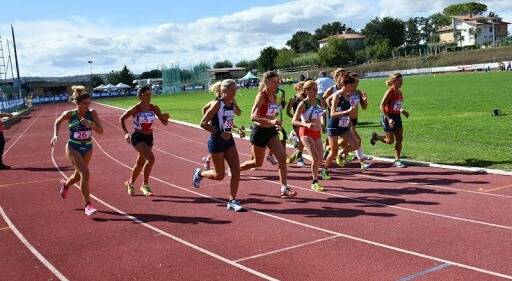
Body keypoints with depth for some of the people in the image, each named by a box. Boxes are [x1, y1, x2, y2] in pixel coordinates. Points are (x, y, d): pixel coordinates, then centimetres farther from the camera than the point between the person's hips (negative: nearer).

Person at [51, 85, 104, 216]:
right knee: (85, 174, -20)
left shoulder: (92, 113, -11)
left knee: (79, 175, 21)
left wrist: (90, 125, -31)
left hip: (87, 148, 4)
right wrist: (55, 136, -5)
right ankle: (87, 205, -13)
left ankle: (65, 184, 56)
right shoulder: (69, 114, -14)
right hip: (73, 148, -4)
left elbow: (100, 130, -15)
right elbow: (58, 122, 7)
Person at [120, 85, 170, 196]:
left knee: (140, 163, 16)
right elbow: (122, 119, -1)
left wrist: (165, 118, -23)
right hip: (137, 137, -5)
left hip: (149, 137, 5)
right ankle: (145, 185, -8)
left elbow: (164, 123, -1)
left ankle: (130, 183, 41)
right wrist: (126, 133, -9)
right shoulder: (135, 109, -14)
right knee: (151, 158, -23)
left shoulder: (154, 108, -3)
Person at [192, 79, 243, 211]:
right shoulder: (217, 104, -16)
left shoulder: (232, 104, 4)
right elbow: (203, 123, -18)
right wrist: (219, 133, -19)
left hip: (228, 140, 6)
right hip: (216, 141, -6)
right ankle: (199, 173, 32)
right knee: (219, 175, 3)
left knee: (236, 171, -3)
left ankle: (232, 201, 6)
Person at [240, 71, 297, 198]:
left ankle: (284, 188, -6)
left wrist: (275, 123, 12)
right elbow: (253, 116, -26)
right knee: (257, 163, 7)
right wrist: (270, 121, -36)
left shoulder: (273, 96, 5)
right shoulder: (261, 96, -17)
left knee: (282, 156, -9)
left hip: (271, 131, 6)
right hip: (259, 131, -6)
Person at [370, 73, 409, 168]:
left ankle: (397, 160, 10)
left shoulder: (399, 92, 7)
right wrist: (389, 119, -24)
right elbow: (382, 107, -19)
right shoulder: (390, 91, -16)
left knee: (399, 139, 3)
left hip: (397, 117, 7)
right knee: (390, 140, 0)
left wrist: (402, 111, 5)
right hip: (388, 117, -7)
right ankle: (375, 137, 27)